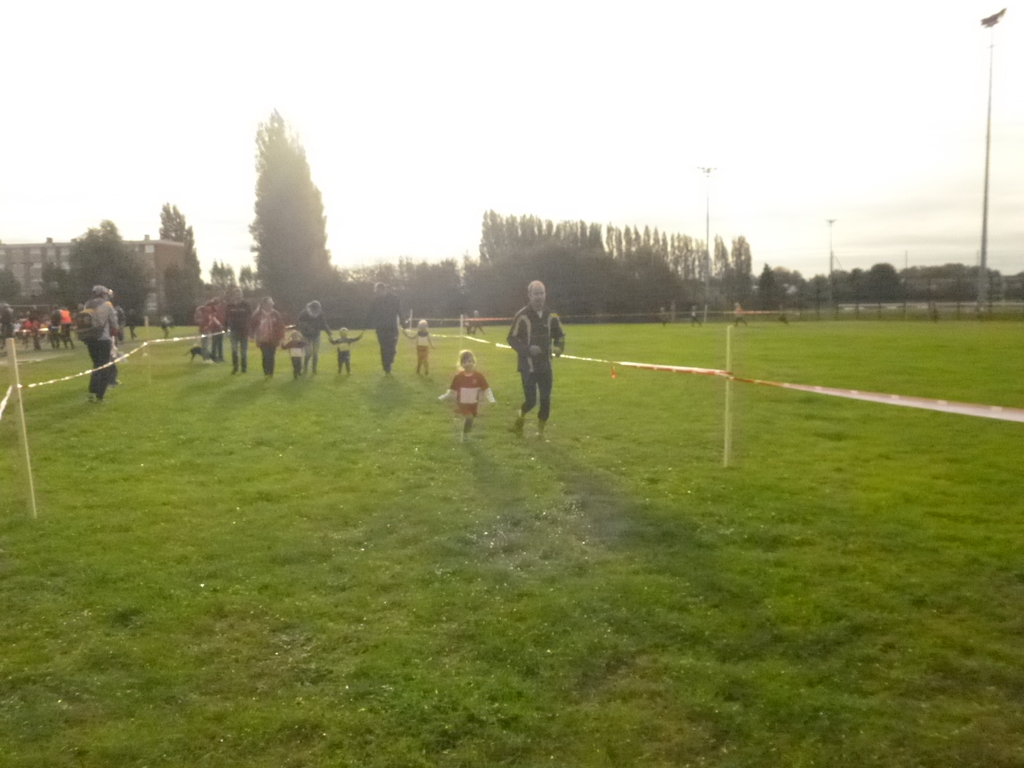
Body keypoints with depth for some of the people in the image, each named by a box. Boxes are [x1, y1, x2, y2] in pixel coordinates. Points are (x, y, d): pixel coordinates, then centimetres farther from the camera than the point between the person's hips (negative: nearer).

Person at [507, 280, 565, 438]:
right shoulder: (522, 316, -11)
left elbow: (560, 335, 18)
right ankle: (520, 417, 26)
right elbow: (512, 339, -8)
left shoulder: (551, 316, 3)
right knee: (531, 400, -6)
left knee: (545, 400, 4)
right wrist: (527, 349, -22)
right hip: (528, 365, -4)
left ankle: (541, 430, 21)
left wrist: (558, 348, -2)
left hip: (545, 365, 4)